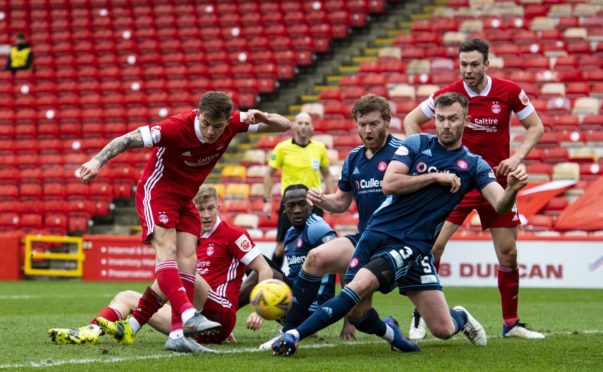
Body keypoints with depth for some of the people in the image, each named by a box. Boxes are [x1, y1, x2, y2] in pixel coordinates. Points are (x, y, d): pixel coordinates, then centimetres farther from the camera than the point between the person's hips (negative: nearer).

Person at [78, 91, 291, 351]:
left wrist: (264, 118, -29)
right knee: (167, 249, -25)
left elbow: (284, 126, -7)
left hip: (185, 198, 6)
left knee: (188, 257, -7)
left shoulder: (233, 124, -14)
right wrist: (98, 161, -41)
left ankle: (178, 333, -11)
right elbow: (128, 139, -29)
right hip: (157, 191, -6)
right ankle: (188, 314, -41)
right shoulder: (178, 127, -29)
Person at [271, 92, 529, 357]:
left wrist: (512, 189, -31)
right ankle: (389, 330, 26)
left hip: (412, 246, -1)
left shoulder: (473, 165, 3)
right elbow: (389, 184, -9)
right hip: (378, 233, 1)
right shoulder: (416, 144, 2)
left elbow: (500, 205, -9)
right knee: (356, 312, -10)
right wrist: (435, 177, -12)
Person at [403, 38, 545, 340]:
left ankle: (511, 323, 16)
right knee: (433, 244, -12)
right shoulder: (448, 94, -8)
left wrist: (517, 157, -9)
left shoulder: (509, 92, -6)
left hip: (496, 178, 1)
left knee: (508, 252, 2)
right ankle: (420, 317, 1)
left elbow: (535, 126, 5)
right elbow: (411, 120, 5)